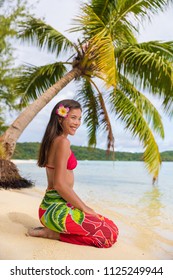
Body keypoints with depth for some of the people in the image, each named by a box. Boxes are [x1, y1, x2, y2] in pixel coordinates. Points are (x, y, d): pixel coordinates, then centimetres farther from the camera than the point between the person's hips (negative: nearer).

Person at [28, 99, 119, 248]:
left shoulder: (52, 140, 14)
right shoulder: (63, 142, -15)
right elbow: (59, 184, -21)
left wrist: (82, 206, 16)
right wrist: (85, 208, -10)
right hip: (57, 208, -10)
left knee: (110, 226, 20)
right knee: (111, 234, -9)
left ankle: (53, 230, 9)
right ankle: (53, 233, -6)